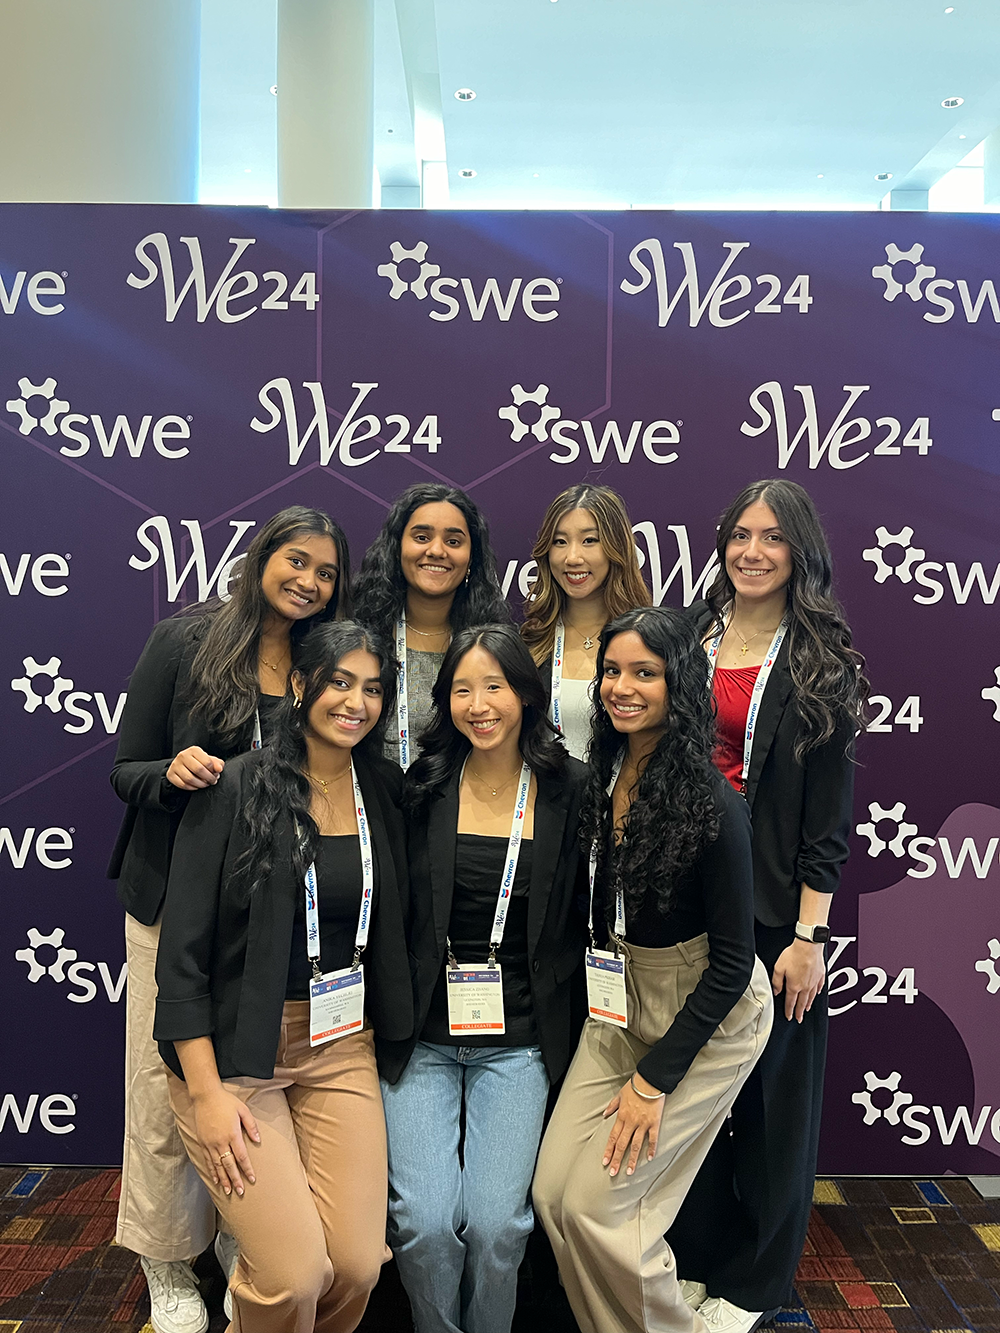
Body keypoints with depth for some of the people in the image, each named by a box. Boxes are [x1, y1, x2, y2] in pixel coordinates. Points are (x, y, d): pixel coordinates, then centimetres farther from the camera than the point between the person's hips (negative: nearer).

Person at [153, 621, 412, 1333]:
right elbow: (182, 951, -11)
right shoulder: (236, 788, -11)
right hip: (232, 1051, -4)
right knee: (294, 1274, -12)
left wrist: (387, 1043, 7)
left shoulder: (385, 793, 3)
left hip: (341, 1048, 4)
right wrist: (206, 1093, -13)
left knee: (359, 1265, -4)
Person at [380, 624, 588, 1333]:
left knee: (496, 1223, -9)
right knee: (425, 1221, -9)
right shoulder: (421, 788, -1)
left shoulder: (570, 791, -1)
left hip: (517, 1040, 0)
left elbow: (585, 915, 5)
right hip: (422, 1034, 0)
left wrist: (559, 1020, 1)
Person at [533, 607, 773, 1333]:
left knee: (596, 1203, -5)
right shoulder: (605, 774, -3)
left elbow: (732, 961, -18)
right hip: (622, 1000, 6)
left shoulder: (712, 803, -23)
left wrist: (655, 1078, -15)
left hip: (709, 1014, -6)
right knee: (553, 1193, 3)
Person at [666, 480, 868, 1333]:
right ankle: (695, 1256, 32)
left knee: (770, 1091, 8)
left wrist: (809, 935, -12)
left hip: (772, 907, -3)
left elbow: (829, 816, -6)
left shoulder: (821, 666, -3)